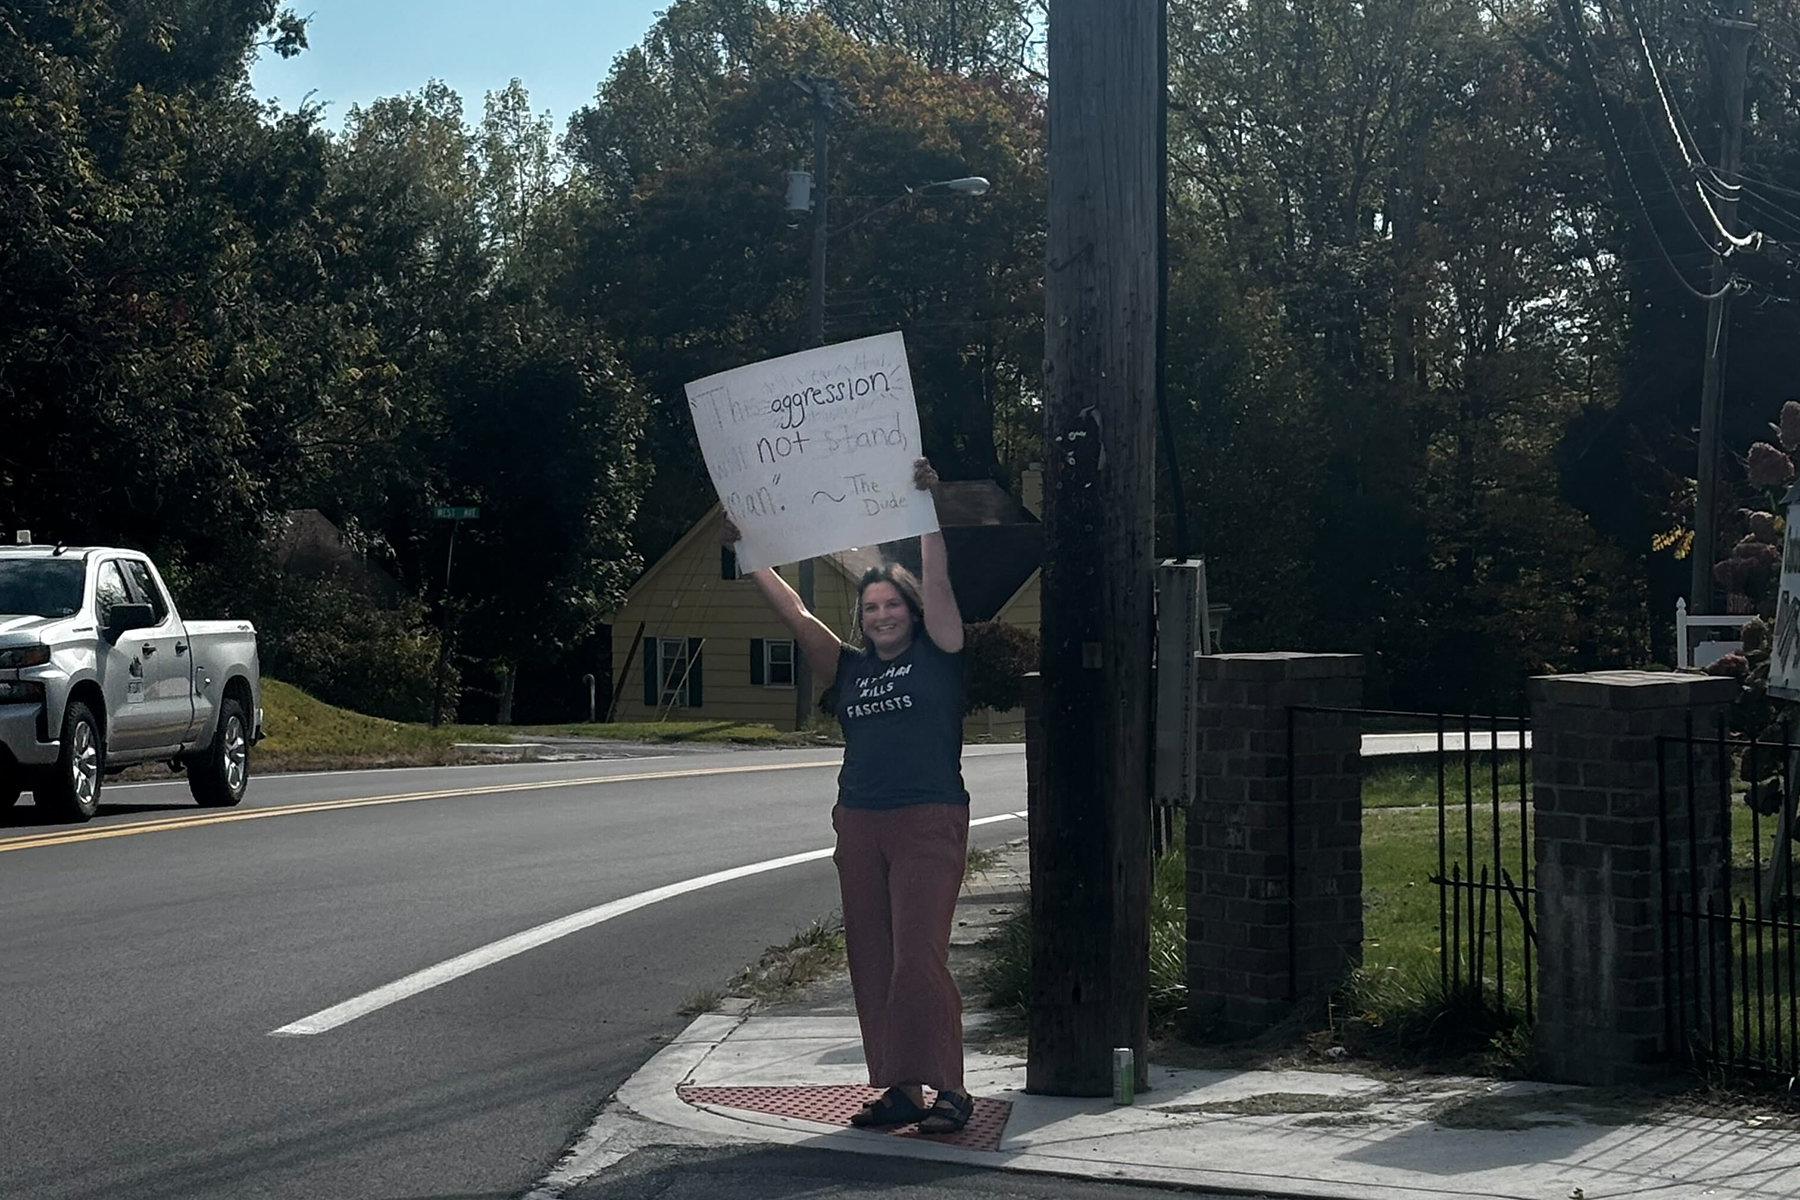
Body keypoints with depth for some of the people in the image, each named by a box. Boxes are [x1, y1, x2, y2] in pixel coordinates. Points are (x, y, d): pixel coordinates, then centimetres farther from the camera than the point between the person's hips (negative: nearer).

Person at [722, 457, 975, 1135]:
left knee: (918, 958, -13)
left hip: (929, 824, -6)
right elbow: (795, 613, 14)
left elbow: (936, 581, -7)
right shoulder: (850, 668, 14)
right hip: (859, 825, 6)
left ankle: (949, 1090, -6)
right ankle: (900, 1090, 11)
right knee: (871, 963, 5)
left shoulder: (936, 655, 3)